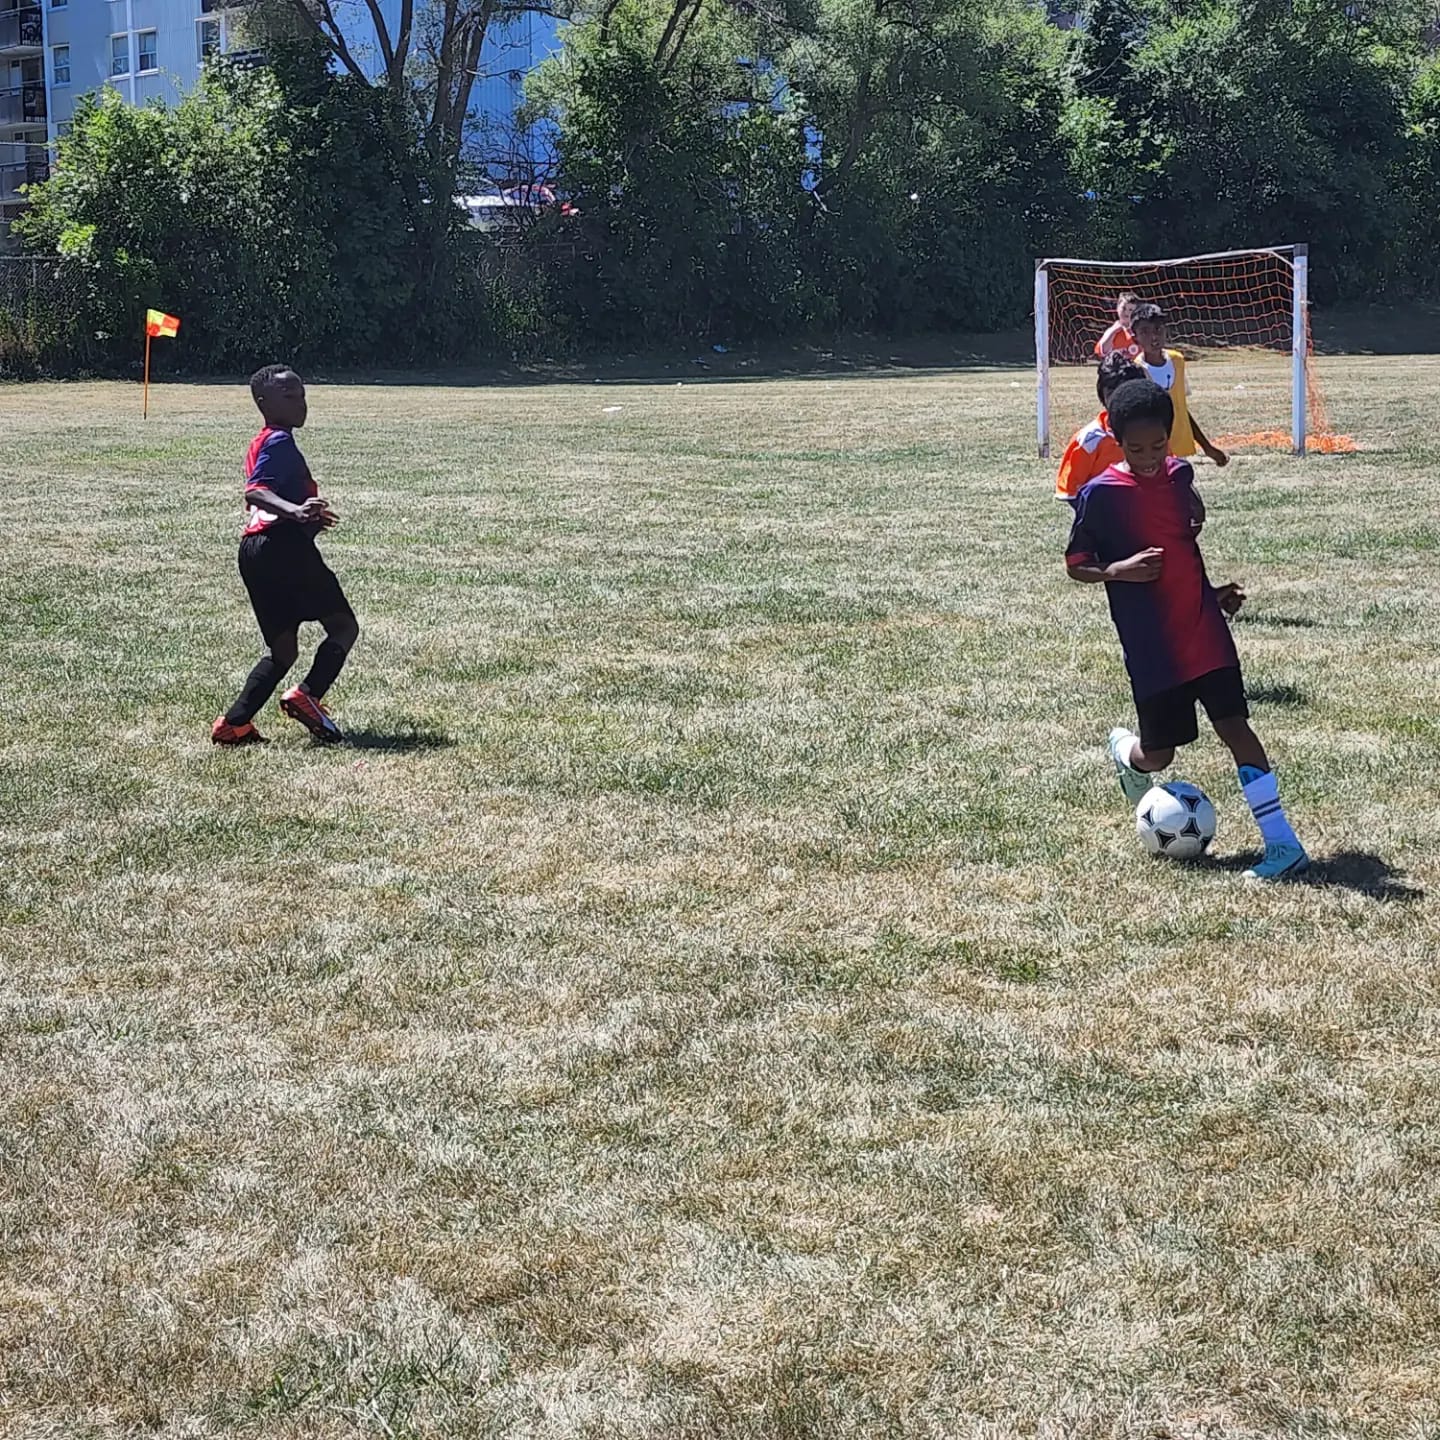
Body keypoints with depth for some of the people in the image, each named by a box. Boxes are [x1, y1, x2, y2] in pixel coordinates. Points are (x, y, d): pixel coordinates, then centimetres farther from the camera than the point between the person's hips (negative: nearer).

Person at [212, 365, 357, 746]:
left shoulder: (262, 443, 23)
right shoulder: (279, 442, -7)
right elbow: (255, 490, -23)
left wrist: (308, 514, 46)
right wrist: (295, 511, -40)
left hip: (255, 550, 9)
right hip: (284, 546, -9)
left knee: (282, 649, 12)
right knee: (343, 626, 0)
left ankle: (234, 724, 1)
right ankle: (308, 696, -17)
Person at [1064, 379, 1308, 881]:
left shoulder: (1180, 473, 4)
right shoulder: (1100, 494, -11)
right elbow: (1075, 566, -4)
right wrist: (1119, 570, -21)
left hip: (1204, 630, 3)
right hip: (1151, 645, -3)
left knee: (1234, 725, -7)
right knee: (1159, 755, 5)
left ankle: (1283, 843, -8)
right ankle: (1125, 750, 44)